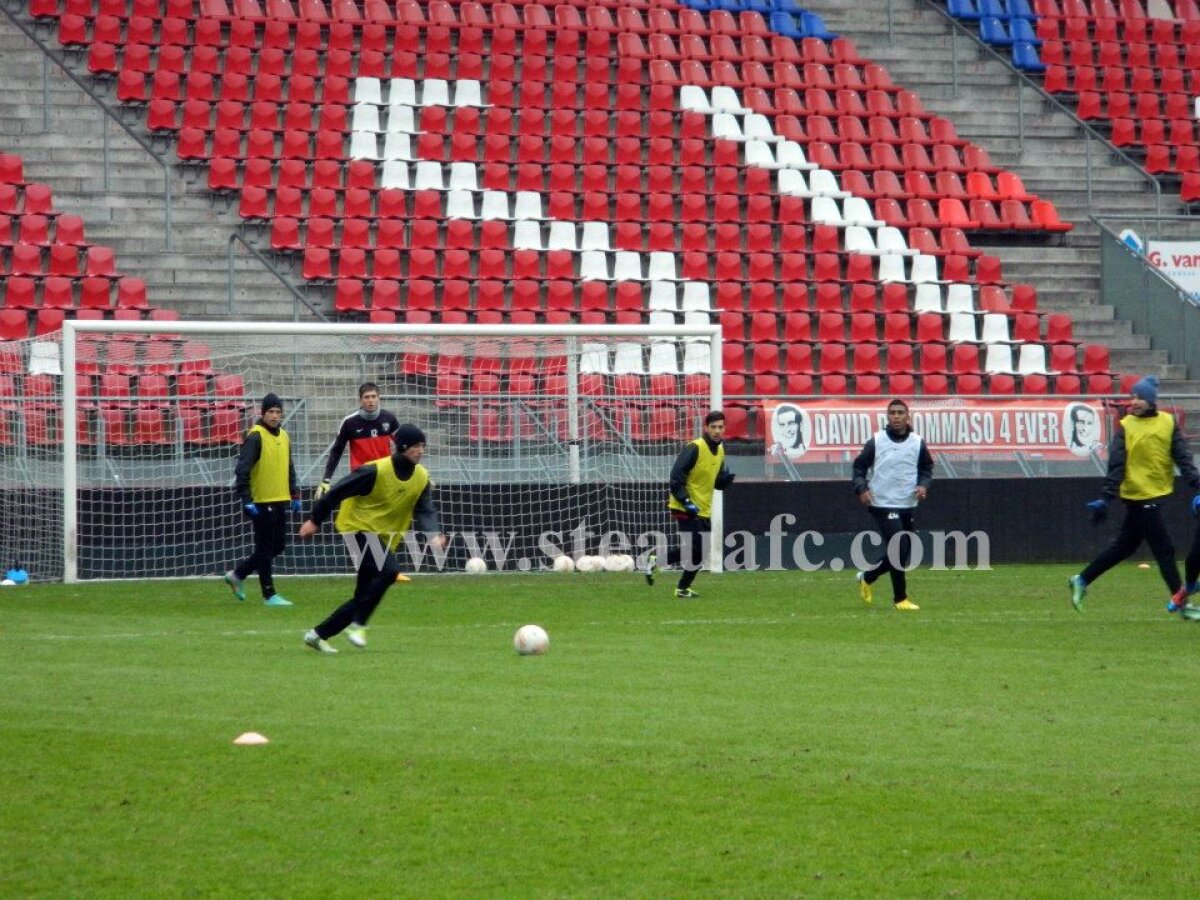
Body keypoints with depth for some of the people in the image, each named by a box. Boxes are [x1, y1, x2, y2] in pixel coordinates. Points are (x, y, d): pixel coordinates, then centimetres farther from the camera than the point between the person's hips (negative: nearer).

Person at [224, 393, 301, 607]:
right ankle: (269, 595, 5)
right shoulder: (255, 436, -12)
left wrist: (294, 495, 18)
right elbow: (243, 469, -17)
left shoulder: (284, 436, 13)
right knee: (265, 549, -2)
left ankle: (238, 574, 25)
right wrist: (246, 500, -23)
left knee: (278, 546, 12)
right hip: (262, 502, -8)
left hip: (280, 501, 8)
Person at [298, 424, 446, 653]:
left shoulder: (422, 477, 0)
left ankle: (318, 634, 18)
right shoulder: (376, 471, -19)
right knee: (389, 570, -29)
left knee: (363, 597, 7)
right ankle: (357, 625, -18)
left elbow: (425, 510, -2)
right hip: (360, 527, -8)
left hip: (384, 537, 8)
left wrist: (434, 534, -24)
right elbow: (338, 491, -14)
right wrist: (314, 520, -10)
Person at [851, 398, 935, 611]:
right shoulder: (876, 442, -5)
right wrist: (862, 489, -15)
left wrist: (923, 485, -6)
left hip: (908, 506, 5)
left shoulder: (917, 443, 3)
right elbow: (859, 466, 1)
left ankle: (867, 578, 34)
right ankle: (900, 599, -4)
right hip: (883, 505, -5)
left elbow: (927, 468, 13)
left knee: (904, 554, 11)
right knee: (899, 550, -14)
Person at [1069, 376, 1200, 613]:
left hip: (1158, 493, 5)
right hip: (1139, 495, -5)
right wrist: (1105, 498, -19)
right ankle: (1178, 597, 4)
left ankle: (1082, 581, 24)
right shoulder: (1126, 426, -7)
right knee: (1163, 547, -4)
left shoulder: (1168, 422, 3)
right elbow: (1116, 466, -12)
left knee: (1125, 545, 14)